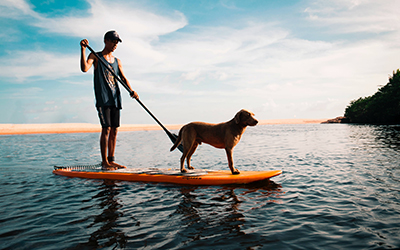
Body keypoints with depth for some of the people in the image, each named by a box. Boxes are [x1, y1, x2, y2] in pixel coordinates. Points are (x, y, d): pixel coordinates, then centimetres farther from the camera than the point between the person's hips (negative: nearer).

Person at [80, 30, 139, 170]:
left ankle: (111, 160, 12)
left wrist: (131, 91, -9)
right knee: (106, 128, -12)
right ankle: (104, 162, -6)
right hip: (102, 98, -5)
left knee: (114, 130, 4)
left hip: (115, 98, 6)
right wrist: (83, 49, -21)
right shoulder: (95, 56, 4)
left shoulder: (117, 61, 18)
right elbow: (85, 68, -14)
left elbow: (123, 78, 8)